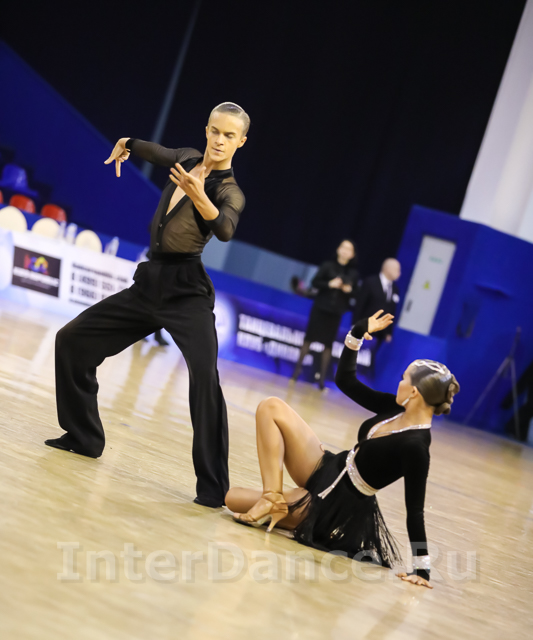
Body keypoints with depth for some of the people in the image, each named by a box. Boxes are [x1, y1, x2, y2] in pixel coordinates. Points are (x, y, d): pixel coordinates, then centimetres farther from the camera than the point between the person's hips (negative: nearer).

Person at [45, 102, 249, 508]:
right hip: (148, 284, 8)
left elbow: (225, 229, -35)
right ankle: (83, 437, 28)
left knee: (205, 376, -31)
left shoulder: (229, 191, -11)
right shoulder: (188, 159, 8)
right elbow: (158, 152, 33)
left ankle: (213, 487, -28)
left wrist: (199, 197, -50)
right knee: (72, 341, 14)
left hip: (186, 292, -8)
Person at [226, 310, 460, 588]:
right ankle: (274, 497, -8)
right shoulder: (397, 408, -4)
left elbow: (415, 509, -24)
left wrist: (421, 568, -24)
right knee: (271, 407, -5)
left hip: (335, 507, -8)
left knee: (233, 498, -13)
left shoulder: (415, 446, -27)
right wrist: (357, 334, -3)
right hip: (327, 470, 8)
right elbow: (344, 380, 6)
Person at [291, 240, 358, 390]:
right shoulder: (328, 265, -3)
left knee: (328, 344, 2)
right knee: (309, 338, 2)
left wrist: (349, 290, -12)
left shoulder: (353, 272, 4)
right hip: (320, 307, -2)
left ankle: (322, 378, 6)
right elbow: (315, 282, -5)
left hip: (336, 311, 2)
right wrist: (329, 284, -19)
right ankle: (298, 368, 11)